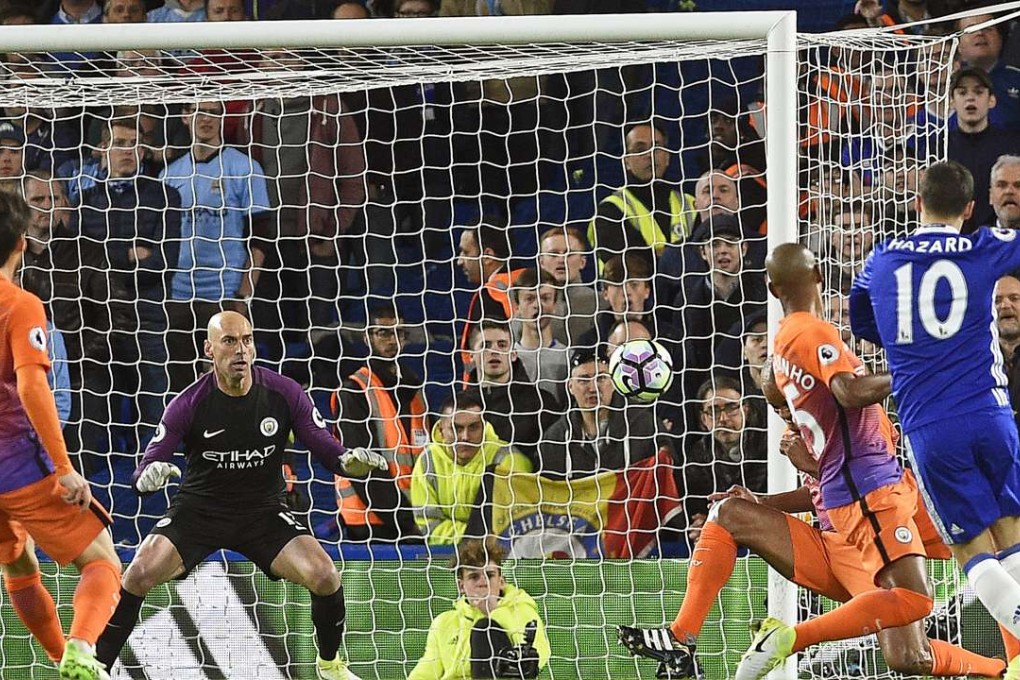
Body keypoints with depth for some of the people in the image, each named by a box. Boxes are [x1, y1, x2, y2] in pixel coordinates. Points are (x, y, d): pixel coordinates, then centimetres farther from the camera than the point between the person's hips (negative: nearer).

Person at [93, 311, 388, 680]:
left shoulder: (284, 393, -13)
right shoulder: (189, 404, -17)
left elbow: (327, 450, -10)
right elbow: (143, 475, -18)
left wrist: (351, 461, -34)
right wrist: (148, 476, -44)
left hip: (264, 511, 1)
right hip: (198, 508, -1)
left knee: (324, 576, -18)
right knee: (139, 574, -24)